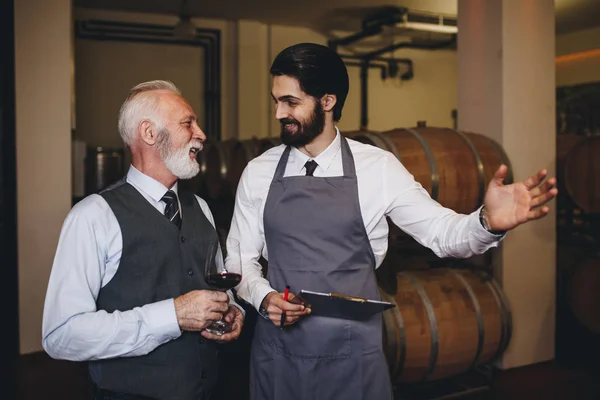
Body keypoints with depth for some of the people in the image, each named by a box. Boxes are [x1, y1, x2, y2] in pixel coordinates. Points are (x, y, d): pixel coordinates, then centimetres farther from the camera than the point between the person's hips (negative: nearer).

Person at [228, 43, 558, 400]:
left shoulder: (377, 167, -6)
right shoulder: (258, 172, 0)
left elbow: (442, 232, -8)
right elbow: (243, 259, 7)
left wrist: (489, 222, -29)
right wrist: (263, 297, -13)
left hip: (353, 356, -1)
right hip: (278, 354, 2)